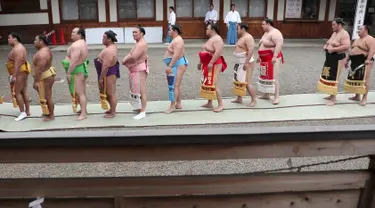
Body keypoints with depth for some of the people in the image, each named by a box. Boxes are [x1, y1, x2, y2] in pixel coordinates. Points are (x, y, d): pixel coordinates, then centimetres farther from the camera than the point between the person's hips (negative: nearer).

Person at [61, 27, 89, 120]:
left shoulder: (76, 45, -21)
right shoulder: (83, 43, 12)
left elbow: (73, 61, -27)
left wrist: (68, 73, -24)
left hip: (77, 71, -11)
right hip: (81, 68, 11)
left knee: (80, 93, -7)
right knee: (82, 92, 18)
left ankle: (83, 114, -3)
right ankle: (84, 110, 28)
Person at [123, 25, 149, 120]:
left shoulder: (142, 44, -19)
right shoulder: (138, 43, 16)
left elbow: (133, 57, -29)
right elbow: (131, 54, 17)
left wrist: (125, 60, -10)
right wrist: (126, 59, -4)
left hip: (140, 70, -11)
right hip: (135, 70, 11)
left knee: (141, 91, -8)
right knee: (136, 90, 19)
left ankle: (142, 112, -5)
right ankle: (140, 108, 33)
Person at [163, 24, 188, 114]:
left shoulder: (177, 41, -16)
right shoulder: (176, 39, 17)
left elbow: (176, 55, -26)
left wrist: (169, 66, -29)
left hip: (177, 65, -12)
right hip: (177, 65, 12)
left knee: (173, 86, -10)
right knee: (177, 85, 16)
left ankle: (172, 106, -7)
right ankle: (178, 104, 23)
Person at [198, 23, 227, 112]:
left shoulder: (217, 39, -16)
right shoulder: (210, 39, 17)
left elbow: (218, 52, -27)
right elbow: (204, 52, 24)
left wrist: (211, 63, -31)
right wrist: (201, 62, 24)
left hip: (214, 65, -11)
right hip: (207, 65, 11)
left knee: (214, 85, -12)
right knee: (208, 84, 13)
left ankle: (221, 104, -8)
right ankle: (209, 103, 21)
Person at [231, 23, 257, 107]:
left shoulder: (248, 37, -15)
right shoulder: (242, 37, 16)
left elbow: (251, 50, -25)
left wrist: (246, 62, -30)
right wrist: (240, 63, 18)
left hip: (246, 63, -11)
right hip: (240, 63, 11)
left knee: (247, 83, -10)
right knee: (238, 80, 14)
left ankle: (254, 100, -1)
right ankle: (239, 99, 24)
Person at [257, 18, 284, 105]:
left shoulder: (275, 33, -15)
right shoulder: (266, 33, 17)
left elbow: (279, 45, -26)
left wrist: (275, 56, -33)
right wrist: (259, 56, 25)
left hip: (273, 59, -10)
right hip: (265, 59, 10)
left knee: (273, 77, -11)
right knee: (266, 77, 13)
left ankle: (277, 97, -7)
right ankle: (266, 95, 23)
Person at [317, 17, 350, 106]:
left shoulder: (344, 34, -16)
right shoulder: (334, 33, 14)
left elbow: (346, 46, -27)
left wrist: (333, 49, -27)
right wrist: (325, 46, 3)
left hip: (337, 59, -10)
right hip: (329, 58, 10)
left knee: (333, 78, -6)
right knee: (328, 76, 14)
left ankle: (333, 98, 2)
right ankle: (331, 95, 26)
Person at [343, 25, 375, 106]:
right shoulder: (357, 40, 21)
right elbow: (351, 50, 25)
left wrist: (368, 59, -31)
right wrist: (347, 60, 21)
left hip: (364, 62, -9)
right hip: (355, 63, 9)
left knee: (364, 79, -8)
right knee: (355, 79, 11)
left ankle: (364, 98, -4)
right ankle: (357, 96, 21)